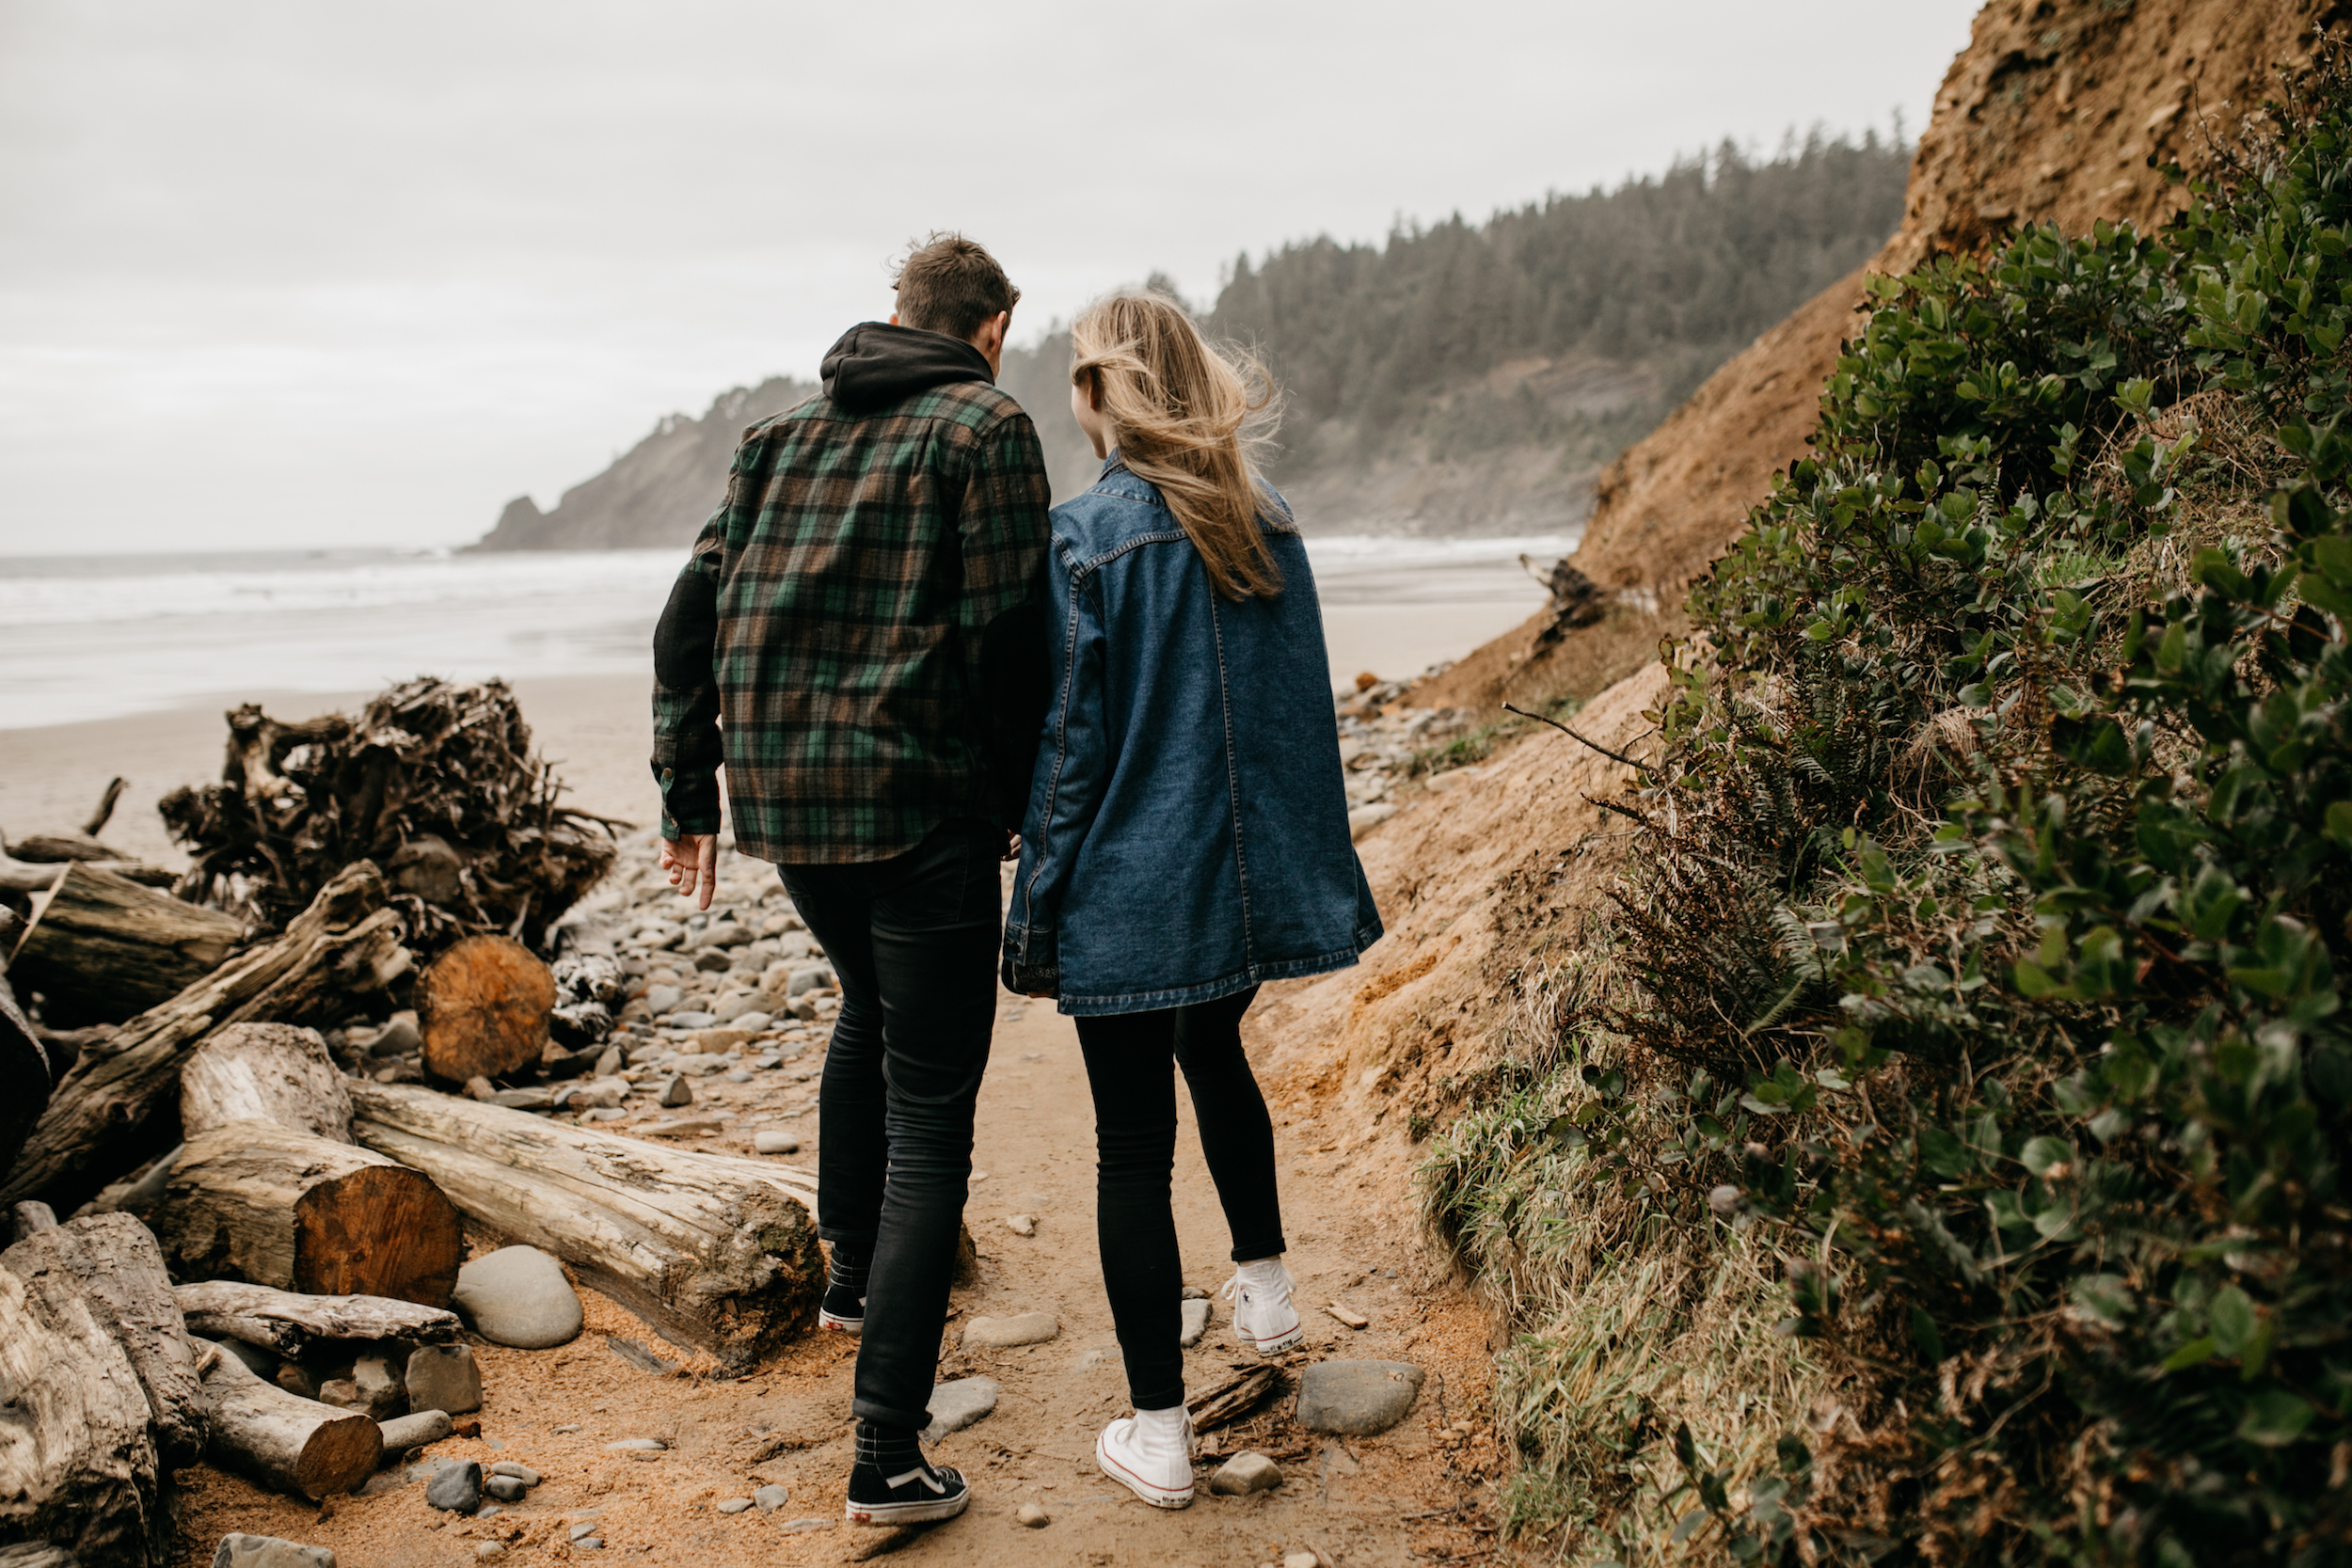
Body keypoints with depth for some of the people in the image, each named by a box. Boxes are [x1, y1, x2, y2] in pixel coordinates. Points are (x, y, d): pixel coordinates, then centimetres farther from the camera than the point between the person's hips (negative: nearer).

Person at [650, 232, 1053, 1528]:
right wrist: (1032, 814, -1)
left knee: (869, 1008, 32)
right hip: (922, 808, -6)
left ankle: (852, 1270, 44)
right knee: (930, 1114, 0)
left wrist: (687, 799, 16)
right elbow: (1009, 644, -12)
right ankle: (888, 1455, -1)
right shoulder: (985, 431, -5)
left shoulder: (778, 437, 13)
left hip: (782, 799, 6)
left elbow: (690, 624, 11)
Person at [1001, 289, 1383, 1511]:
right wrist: (1313, 877, 17)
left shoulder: (1086, 538, -12)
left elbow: (1069, 743, -12)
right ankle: (1264, 1285, 42)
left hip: (1131, 892, -6)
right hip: (1255, 879, 6)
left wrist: (1034, 914, -5)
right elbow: (1304, 709, 8)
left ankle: (1156, 1432, 12)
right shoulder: (1267, 526, 4)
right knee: (1215, 1055, 31)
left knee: (1132, 1145, 4)